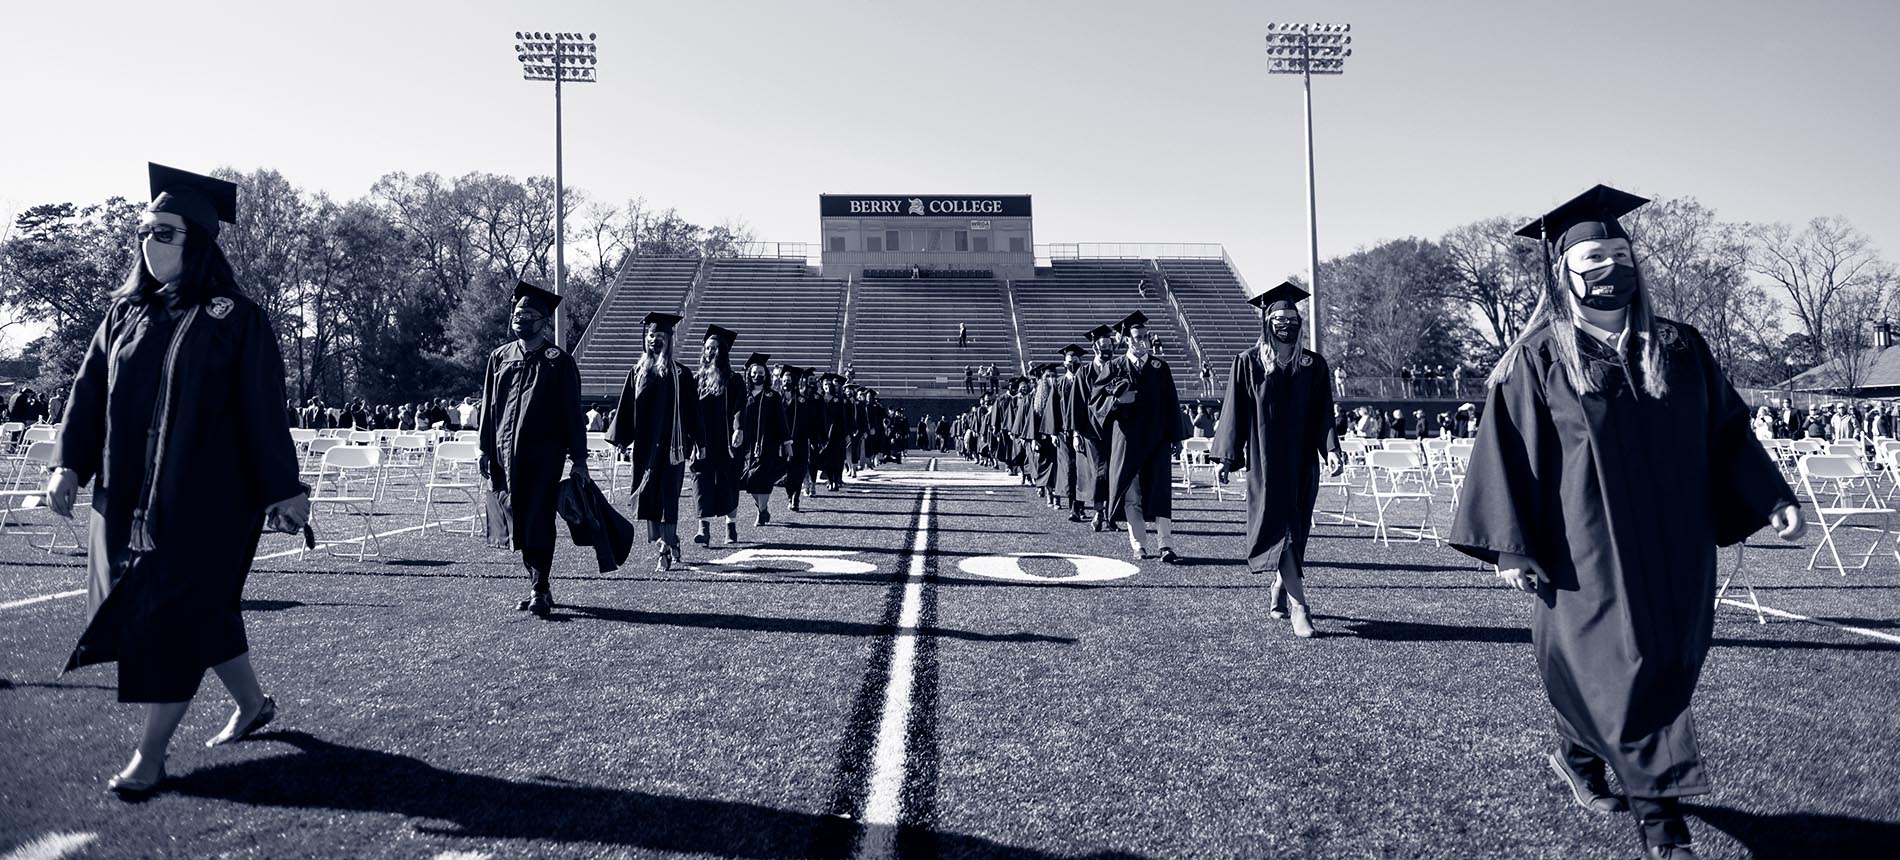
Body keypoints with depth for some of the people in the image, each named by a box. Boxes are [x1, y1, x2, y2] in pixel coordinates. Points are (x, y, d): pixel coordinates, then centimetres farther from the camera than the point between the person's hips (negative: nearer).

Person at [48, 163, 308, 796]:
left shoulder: (235, 319, -7)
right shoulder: (125, 314, 9)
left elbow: (262, 410, -9)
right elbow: (90, 391, 8)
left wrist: (282, 491, -8)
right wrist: (69, 463, -4)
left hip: (206, 498, -6)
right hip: (128, 496, 6)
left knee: (175, 615, -3)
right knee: (203, 610, 15)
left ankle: (151, 755, 7)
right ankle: (253, 704, 33)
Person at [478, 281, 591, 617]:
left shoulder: (558, 361, 0)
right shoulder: (500, 356, 12)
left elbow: (572, 412, -2)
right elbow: (488, 407, 15)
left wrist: (578, 459, -6)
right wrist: (486, 450, 9)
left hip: (545, 455, -4)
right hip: (508, 454, 5)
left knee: (539, 522, -8)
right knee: (520, 524, 8)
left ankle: (539, 591, -5)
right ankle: (539, 585, 20)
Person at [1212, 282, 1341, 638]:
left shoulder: (1313, 365, 8)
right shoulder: (1248, 362, 1)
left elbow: (1323, 414, 5)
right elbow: (1235, 411, 1)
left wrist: (1331, 449, -10)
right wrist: (1227, 454, -3)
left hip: (1302, 461, 3)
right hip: (1265, 460, -3)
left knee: (1296, 532, 9)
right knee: (1281, 528, -10)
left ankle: (1278, 594, 29)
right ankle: (1298, 606, -13)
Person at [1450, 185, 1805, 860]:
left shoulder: (1680, 350, 8)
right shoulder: (1539, 360, -5)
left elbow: (1727, 433, 14)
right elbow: (1507, 454, -7)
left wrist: (1769, 498, 1)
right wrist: (1510, 546, -12)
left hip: (1674, 549, 5)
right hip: (1589, 549, -5)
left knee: (1668, 664, 12)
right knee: (1621, 666, -4)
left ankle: (1579, 752, 34)